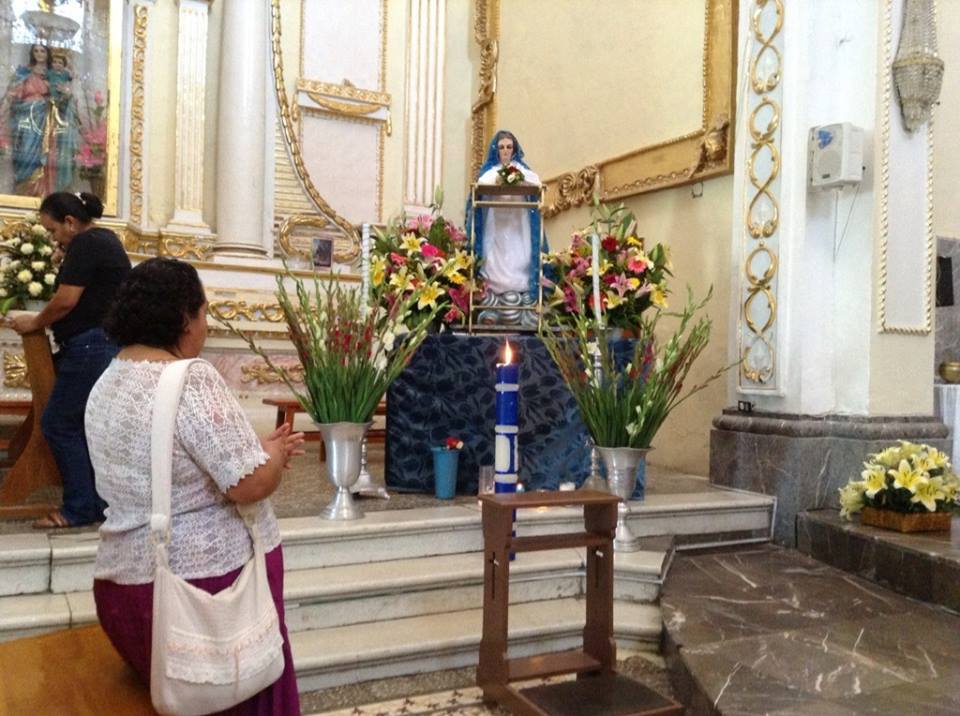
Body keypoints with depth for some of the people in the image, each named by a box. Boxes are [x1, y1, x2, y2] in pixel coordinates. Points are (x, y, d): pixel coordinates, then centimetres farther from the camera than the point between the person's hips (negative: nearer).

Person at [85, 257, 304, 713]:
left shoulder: (108, 382, 7)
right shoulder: (192, 380, -22)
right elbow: (251, 485, -25)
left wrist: (258, 449, 12)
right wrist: (275, 453, -4)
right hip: (208, 576, -8)